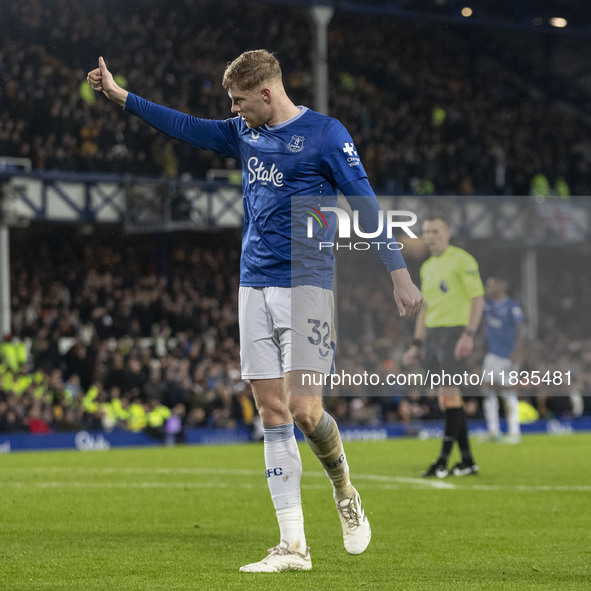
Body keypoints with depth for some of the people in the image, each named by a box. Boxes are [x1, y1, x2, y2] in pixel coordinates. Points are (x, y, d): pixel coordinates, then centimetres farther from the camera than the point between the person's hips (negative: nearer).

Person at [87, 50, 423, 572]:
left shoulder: (325, 134, -6)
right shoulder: (245, 134, 13)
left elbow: (366, 205, -6)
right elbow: (186, 127, 24)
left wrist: (400, 275, -10)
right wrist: (119, 94, 24)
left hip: (307, 284, -6)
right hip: (255, 285, 6)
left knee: (304, 410, -15)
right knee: (272, 412, 0)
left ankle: (345, 491, 17)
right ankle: (293, 546, 1)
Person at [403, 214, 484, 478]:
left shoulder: (461, 260, -6)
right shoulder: (427, 267, 18)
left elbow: (478, 298, -10)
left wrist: (469, 335, -19)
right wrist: (416, 345, 18)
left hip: (455, 330, -8)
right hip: (432, 333, 8)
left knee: (449, 393, -12)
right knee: (447, 396, 6)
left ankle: (443, 460, -10)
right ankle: (467, 461, 10)